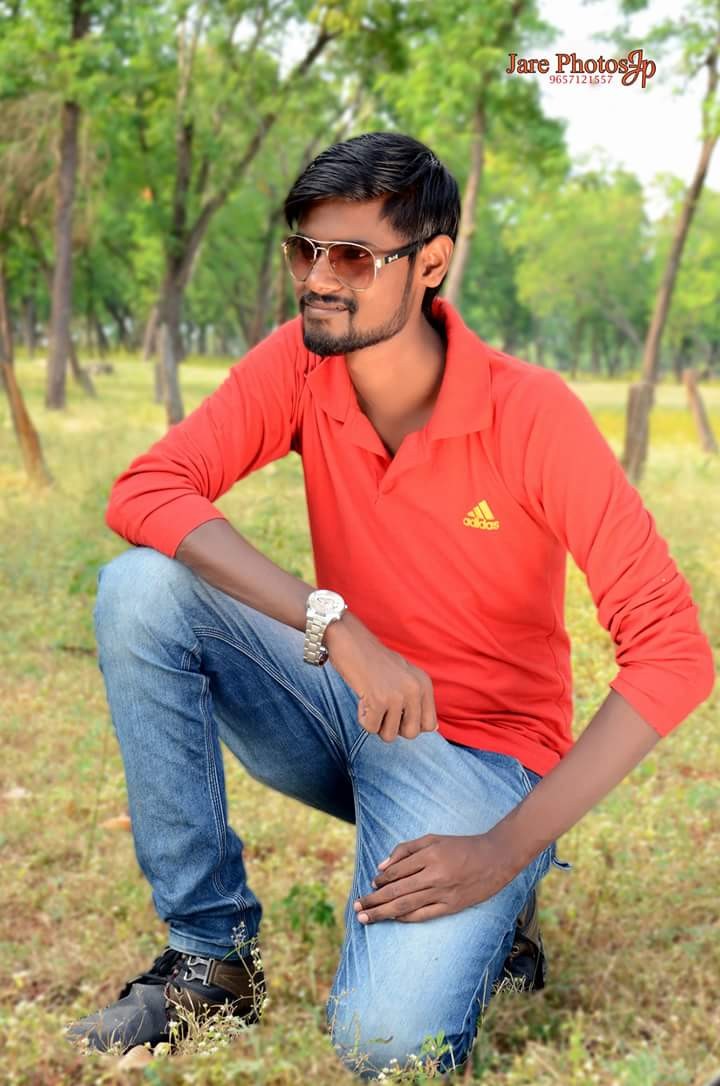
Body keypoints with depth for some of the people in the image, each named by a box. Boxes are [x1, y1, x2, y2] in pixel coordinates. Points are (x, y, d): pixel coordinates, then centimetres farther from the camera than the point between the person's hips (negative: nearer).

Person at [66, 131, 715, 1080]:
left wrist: (508, 849, -27)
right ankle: (212, 954, -9)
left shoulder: (533, 414, -21)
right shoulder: (299, 364, -8)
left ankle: (498, 903, 9)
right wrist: (338, 631, -32)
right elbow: (143, 492, -21)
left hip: (479, 747, -4)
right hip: (349, 709, 5)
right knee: (141, 589, -21)